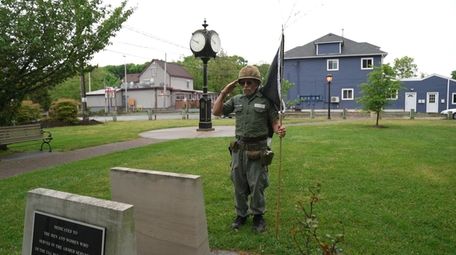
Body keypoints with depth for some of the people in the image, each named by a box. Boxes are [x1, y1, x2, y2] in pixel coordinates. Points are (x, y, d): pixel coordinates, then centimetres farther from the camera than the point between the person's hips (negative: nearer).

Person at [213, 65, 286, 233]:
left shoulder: (266, 100, -2)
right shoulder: (236, 100, 9)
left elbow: (275, 121, -3)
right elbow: (216, 112, 9)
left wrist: (279, 130, -25)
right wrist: (224, 93, 2)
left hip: (257, 149, -4)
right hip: (239, 148, 4)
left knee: (257, 185, 3)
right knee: (239, 184, 12)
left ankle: (258, 216, 23)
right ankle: (241, 214, 28)